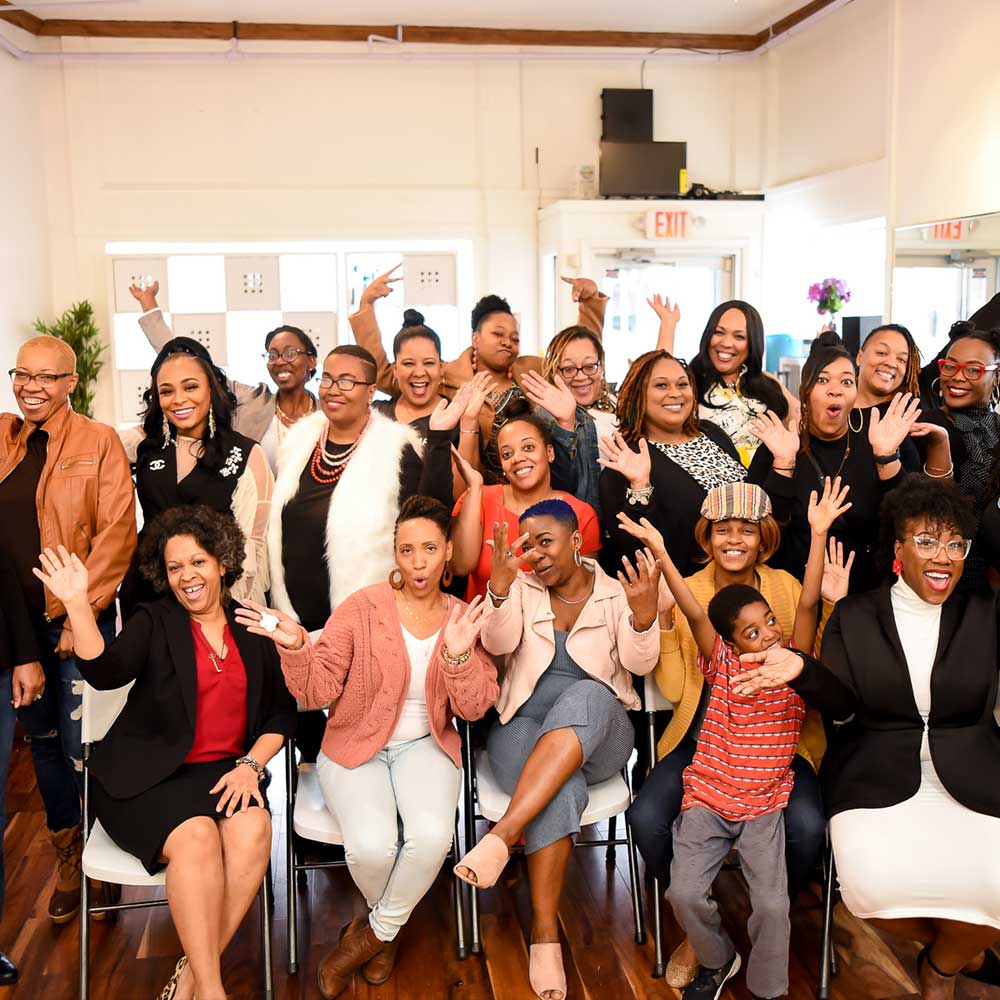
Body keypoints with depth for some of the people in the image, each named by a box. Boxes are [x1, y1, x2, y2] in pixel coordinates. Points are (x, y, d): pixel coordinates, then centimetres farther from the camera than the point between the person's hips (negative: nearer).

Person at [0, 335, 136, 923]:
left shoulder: (99, 442, -4)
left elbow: (117, 534, -9)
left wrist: (82, 613, -13)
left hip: (77, 621, -4)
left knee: (82, 748, -2)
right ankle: (68, 860, 32)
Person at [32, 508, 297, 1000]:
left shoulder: (253, 630, 12)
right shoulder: (154, 622, 4)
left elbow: (282, 710, 10)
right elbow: (105, 672, -15)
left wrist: (251, 764, -5)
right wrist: (77, 604, -26)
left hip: (224, 771, 2)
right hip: (147, 775, -2)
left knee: (253, 831, -28)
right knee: (196, 838, -31)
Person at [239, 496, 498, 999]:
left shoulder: (464, 618, 1)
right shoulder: (362, 608, -7)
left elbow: (473, 708, -4)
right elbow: (317, 693, -7)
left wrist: (458, 655, -22)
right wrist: (295, 648, -27)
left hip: (425, 745, 2)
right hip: (356, 746, -1)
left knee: (431, 836, -28)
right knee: (372, 846, -28)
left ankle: (375, 933, 3)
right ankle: (389, 923, 11)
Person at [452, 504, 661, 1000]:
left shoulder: (615, 592, 7)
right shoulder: (520, 589, 10)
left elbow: (639, 665, -6)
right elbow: (498, 643, -9)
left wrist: (643, 613, -26)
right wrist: (500, 583, -28)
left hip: (598, 735, 0)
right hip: (525, 726, 0)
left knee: (586, 695, -37)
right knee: (560, 791, -35)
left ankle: (503, 834, -43)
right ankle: (544, 934, -28)